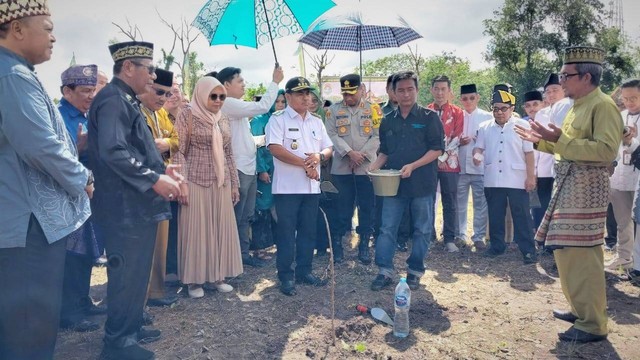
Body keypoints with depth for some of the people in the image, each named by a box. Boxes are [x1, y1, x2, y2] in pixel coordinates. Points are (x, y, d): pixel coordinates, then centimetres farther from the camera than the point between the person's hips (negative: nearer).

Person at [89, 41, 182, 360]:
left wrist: (162, 168, 10)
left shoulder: (126, 101, 16)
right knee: (127, 274, 1)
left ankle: (131, 327, 34)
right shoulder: (113, 100, -16)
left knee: (137, 272, 19)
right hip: (126, 207, -10)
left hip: (139, 205, 10)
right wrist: (154, 180, -25)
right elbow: (113, 152, -28)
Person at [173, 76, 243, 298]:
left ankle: (217, 275, 21)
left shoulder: (224, 119, 12)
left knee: (221, 228, 8)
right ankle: (195, 280, 13)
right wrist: (182, 183, -15)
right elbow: (179, 152, -8)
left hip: (221, 183, 6)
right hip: (196, 182, -5)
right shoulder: (188, 115, -4)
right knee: (196, 229, 1)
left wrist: (234, 184, 12)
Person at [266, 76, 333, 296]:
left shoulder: (317, 122, 14)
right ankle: (286, 276, 11)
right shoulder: (278, 119, -4)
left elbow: (328, 148, 14)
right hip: (287, 187, -5)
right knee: (286, 233, 1)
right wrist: (304, 164, -16)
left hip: (311, 186, 6)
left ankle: (304, 271, 24)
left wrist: (319, 156, -11)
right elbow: (275, 148, -16)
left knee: (308, 231, 12)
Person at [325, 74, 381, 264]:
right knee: (343, 206, 4)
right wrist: (350, 153, -15)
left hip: (367, 166, 0)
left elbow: (377, 136, -1)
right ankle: (337, 243, 17)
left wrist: (361, 155, -12)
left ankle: (364, 245, 16)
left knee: (367, 207, 5)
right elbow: (332, 135, -3)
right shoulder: (334, 110, 6)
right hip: (342, 167, 0)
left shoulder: (373, 109, 5)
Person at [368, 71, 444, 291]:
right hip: (393, 182, 3)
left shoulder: (429, 117, -3)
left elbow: (437, 149, -8)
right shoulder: (387, 121, 9)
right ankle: (384, 271, 11)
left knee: (422, 229, 7)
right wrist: (377, 164, -4)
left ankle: (415, 271, 21)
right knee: (387, 228, 2)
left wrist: (412, 166, -19)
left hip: (422, 183, -3)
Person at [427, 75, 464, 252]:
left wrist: (442, 157, -12)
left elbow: (457, 139, -3)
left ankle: (450, 239, 10)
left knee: (450, 203, 3)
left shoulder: (457, 113, 3)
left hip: (449, 163, -1)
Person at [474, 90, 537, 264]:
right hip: (492, 180, 3)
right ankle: (497, 246, 24)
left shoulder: (522, 125, 0)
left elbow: (529, 153, -2)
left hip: (517, 180, -3)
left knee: (522, 217, 1)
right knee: (495, 216, 12)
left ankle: (528, 250, 8)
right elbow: (479, 147, 11)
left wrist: (531, 176, -6)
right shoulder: (485, 127, 8)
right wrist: (477, 154, -14)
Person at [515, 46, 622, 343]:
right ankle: (580, 309, 30)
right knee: (566, 251, 15)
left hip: (586, 188, -10)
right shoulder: (578, 106, 16)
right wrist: (540, 141, 15)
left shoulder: (603, 106, -12)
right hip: (568, 186, 10)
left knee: (581, 255, -5)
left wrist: (560, 139, -25)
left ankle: (593, 324, 7)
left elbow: (606, 150, -23)